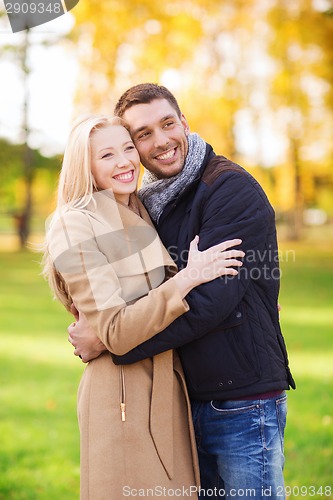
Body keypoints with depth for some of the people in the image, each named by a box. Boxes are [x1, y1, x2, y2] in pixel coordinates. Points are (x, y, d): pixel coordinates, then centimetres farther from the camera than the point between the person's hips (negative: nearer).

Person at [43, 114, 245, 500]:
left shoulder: (143, 215, 11)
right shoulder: (76, 227, -12)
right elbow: (116, 333, -19)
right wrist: (186, 279, -21)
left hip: (169, 391, 7)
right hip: (122, 397, -7)